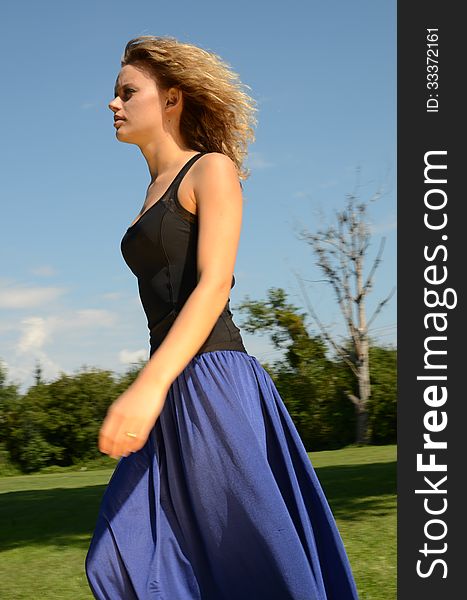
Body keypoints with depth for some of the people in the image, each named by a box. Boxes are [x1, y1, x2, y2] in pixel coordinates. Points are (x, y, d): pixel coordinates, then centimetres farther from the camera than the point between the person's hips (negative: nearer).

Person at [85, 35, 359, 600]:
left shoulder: (212, 170, -2)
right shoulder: (155, 193, 22)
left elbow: (215, 285, -16)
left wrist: (151, 383, -28)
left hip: (213, 383, -8)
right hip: (173, 388, 9)